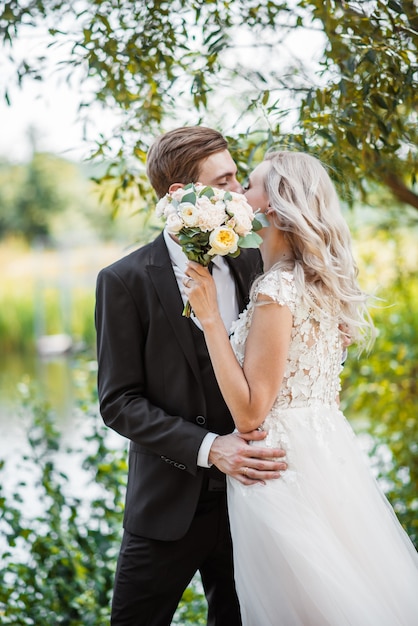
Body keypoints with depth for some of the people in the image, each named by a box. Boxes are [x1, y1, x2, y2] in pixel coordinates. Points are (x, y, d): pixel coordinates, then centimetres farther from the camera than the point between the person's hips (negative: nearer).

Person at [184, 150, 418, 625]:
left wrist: (210, 316, -19)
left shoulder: (278, 290, -19)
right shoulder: (318, 282, 7)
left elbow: (249, 411, -21)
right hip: (331, 456, 9)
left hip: (283, 466, -9)